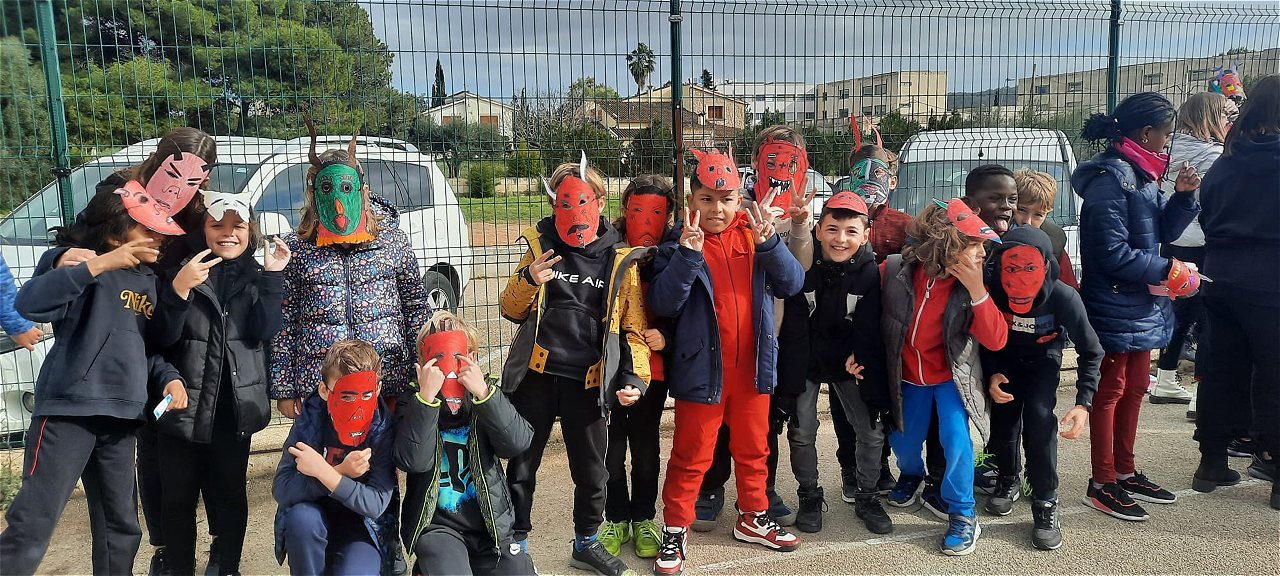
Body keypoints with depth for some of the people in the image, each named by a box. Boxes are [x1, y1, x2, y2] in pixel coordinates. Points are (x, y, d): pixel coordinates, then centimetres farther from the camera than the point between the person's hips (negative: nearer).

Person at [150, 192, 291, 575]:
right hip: (184, 404, -1)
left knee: (230, 496, 10)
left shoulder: (257, 276, 6)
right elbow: (162, 338, -7)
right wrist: (179, 288, -21)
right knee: (178, 498, 7)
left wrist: (273, 276, -16)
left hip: (235, 407, 1)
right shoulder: (182, 270, 1)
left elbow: (265, 332, -8)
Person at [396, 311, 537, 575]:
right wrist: (426, 396, -25)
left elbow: (518, 443, -12)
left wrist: (483, 392, -21)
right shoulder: (412, 405, -2)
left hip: (490, 523, 3)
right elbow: (413, 461, -19)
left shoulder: (487, 396, 4)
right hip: (437, 524, -3)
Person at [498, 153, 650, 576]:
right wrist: (528, 281, -14)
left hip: (588, 382, 0)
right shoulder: (541, 245, 3)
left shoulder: (621, 259, 0)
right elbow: (510, 310, 5)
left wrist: (635, 376, -7)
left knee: (591, 471, 13)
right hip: (536, 375, 0)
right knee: (521, 466, 10)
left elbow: (633, 327, 5)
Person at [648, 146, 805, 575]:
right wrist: (688, 254, -28)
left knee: (753, 448, 19)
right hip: (702, 368, -3)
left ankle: (753, 518, 37)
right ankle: (675, 531, 21)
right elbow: (663, 304, -17)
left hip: (753, 367, 4)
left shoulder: (754, 235, 2)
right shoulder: (679, 243, -7)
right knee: (692, 455, 7)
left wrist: (768, 243, -21)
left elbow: (793, 283, -6)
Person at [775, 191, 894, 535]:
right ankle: (810, 497, 22)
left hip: (851, 360, 2)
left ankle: (868, 498, 21)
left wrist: (858, 358, -19)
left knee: (871, 431, 1)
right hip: (806, 358, -1)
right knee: (802, 432, 2)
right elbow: (796, 323, -16)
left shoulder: (869, 272, -12)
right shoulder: (804, 266, -18)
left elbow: (868, 326, -7)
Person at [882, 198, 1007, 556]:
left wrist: (976, 289, -33)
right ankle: (911, 475, 51)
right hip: (908, 375, 1)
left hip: (951, 375, -1)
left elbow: (996, 340, -25)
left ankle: (963, 515, 6)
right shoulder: (895, 271, -22)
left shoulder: (970, 284, -19)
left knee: (955, 440, -17)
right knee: (902, 441, 13)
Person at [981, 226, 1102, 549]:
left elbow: (1090, 352, -17)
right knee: (1003, 417, -8)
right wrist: (991, 374, -25)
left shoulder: (1064, 297, -33)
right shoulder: (989, 290, -32)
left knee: (1039, 418, -20)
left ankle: (1045, 502, -5)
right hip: (1003, 358, 1)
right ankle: (1009, 479, 23)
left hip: (1043, 359, -1)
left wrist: (1083, 403, -26)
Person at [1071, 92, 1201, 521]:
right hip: (1114, 308, -10)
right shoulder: (1110, 178, -19)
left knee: (1134, 388, 17)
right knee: (1109, 392, 0)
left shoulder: (1142, 175, 11)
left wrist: (1183, 196, -1)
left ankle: (1125, 472, 30)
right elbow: (1112, 253, -23)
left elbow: (1163, 231, 14)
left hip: (1141, 306, 10)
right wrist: (1166, 271, -14)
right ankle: (1103, 485, 11)